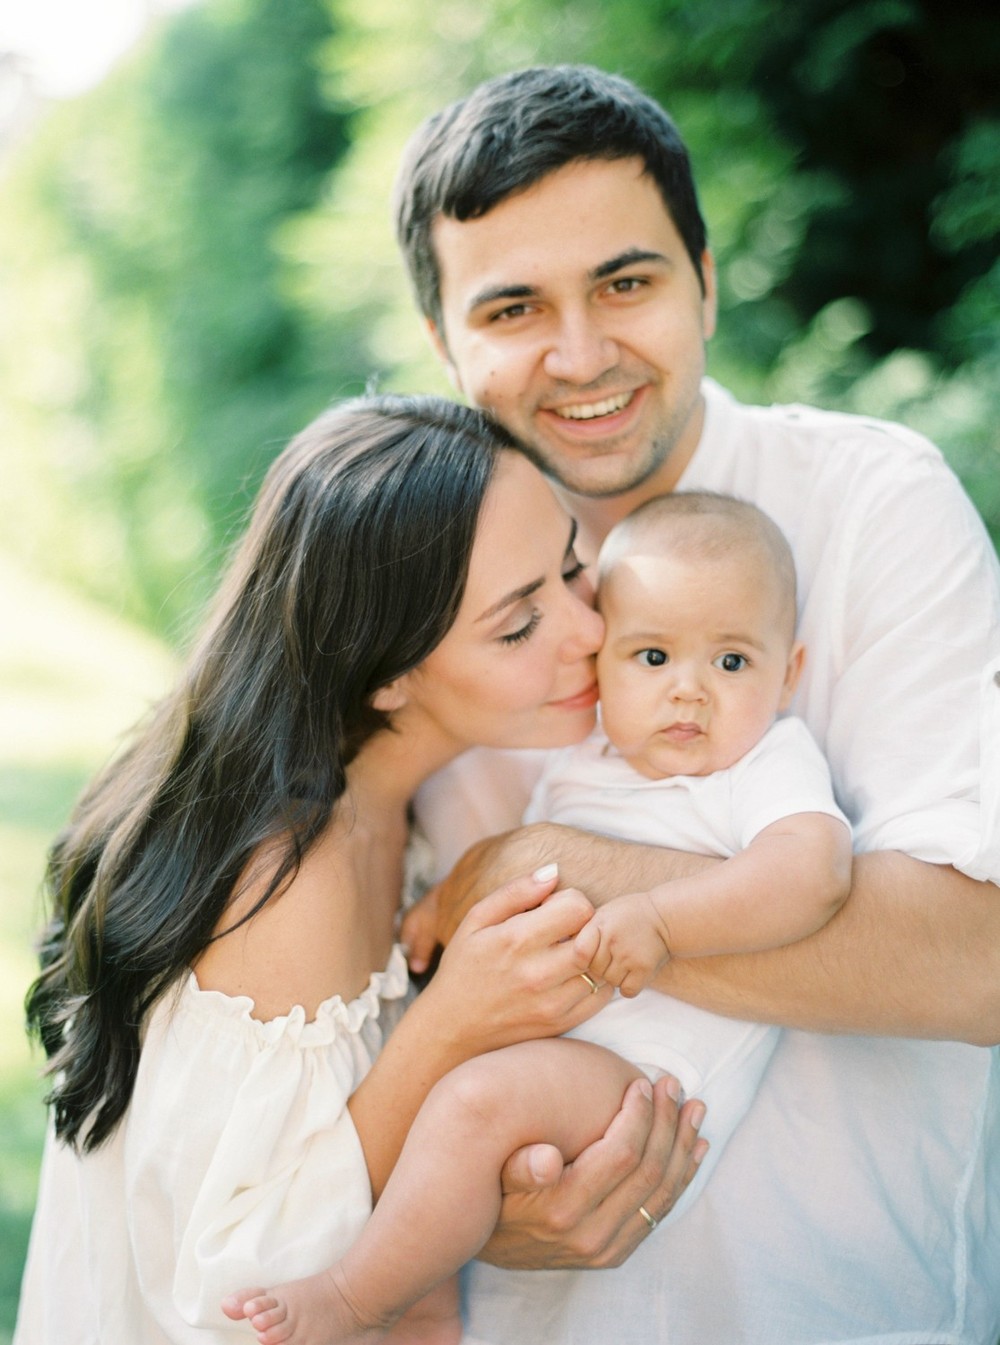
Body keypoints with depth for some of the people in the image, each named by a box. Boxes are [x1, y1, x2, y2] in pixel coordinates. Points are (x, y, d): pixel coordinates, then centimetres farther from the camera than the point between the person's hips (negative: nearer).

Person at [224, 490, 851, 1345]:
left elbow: (813, 871, -25)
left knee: (478, 1098, -30)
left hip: (652, 1080, -9)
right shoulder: (576, 770, 16)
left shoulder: (770, 761, -4)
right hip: (537, 1044, 9)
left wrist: (658, 919, -30)